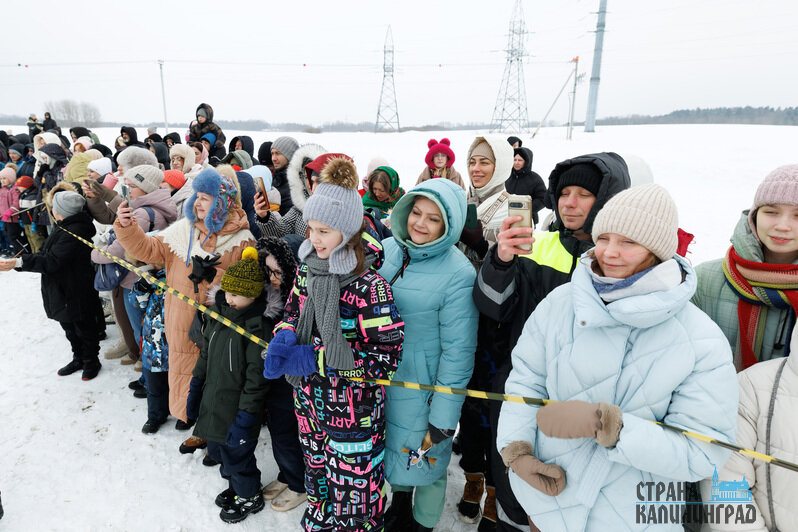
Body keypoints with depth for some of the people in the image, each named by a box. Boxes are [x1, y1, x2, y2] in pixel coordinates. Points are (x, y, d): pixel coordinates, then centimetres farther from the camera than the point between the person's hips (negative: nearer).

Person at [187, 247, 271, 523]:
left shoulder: (256, 327, -24)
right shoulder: (217, 314, 0)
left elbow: (256, 377, -22)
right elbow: (205, 354, 13)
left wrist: (246, 417, -20)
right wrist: (195, 388, 16)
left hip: (237, 408, -8)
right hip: (213, 402, 8)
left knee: (236, 453, 8)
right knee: (217, 448, 22)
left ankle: (250, 497, 35)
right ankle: (235, 486, 48)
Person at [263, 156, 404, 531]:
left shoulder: (370, 287, -26)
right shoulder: (308, 266, -3)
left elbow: (386, 358, -25)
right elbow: (293, 312, 11)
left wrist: (314, 359, -24)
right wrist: (283, 340, -13)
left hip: (353, 412, -7)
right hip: (310, 401, 7)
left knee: (351, 498, 12)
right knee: (317, 477, 30)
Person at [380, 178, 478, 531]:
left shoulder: (458, 274, -20)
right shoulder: (388, 250, -4)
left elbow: (457, 350, -18)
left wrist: (444, 415, -16)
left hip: (423, 386, -5)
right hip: (379, 377, 6)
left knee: (425, 459, 14)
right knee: (394, 448, 25)